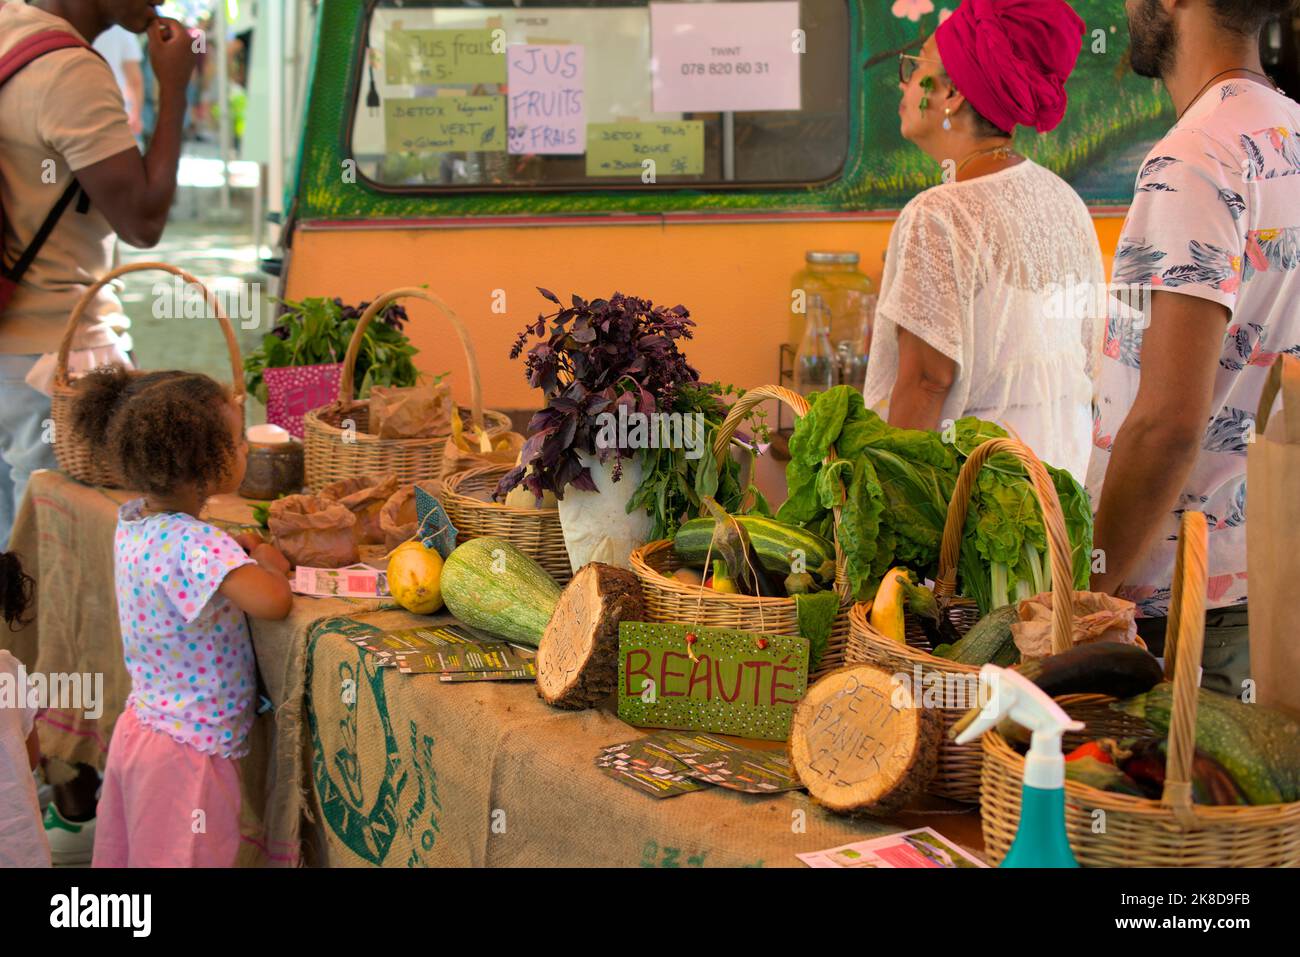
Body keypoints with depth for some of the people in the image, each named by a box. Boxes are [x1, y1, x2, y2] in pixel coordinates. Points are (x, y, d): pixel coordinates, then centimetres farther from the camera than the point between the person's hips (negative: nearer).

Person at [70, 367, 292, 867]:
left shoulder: (132, 520, 0)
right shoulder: (194, 546, -28)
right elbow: (272, 602, -40)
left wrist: (237, 546, 4)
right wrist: (269, 563, -17)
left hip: (138, 728, 9)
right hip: (188, 752, -9)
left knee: (122, 858, 20)